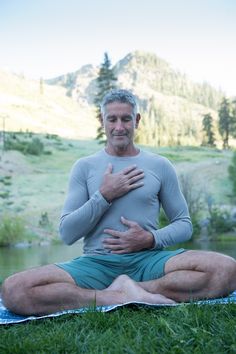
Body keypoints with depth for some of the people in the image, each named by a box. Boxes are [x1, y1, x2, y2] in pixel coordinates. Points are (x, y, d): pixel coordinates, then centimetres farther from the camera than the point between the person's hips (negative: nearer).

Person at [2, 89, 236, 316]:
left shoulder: (160, 166, 11)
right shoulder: (85, 167, 10)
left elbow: (184, 225, 13)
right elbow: (67, 234, 4)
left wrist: (152, 239, -7)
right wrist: (104, 195, -8)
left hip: (149, 259, 0)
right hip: (96, 262, 0)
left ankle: (128, 290, -21)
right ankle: (130, 297, -26)